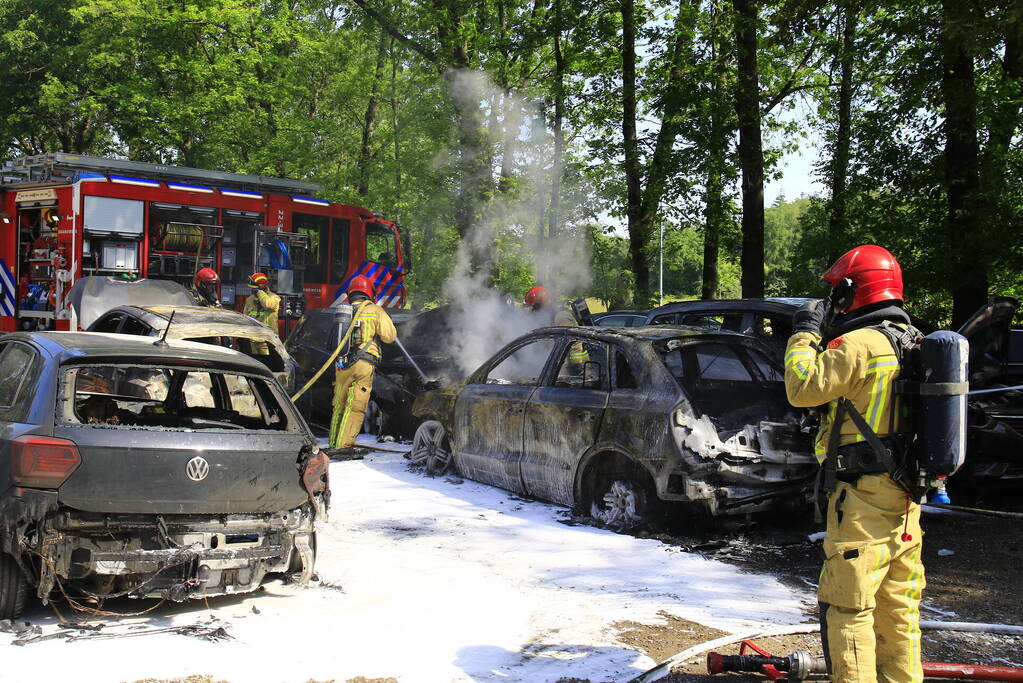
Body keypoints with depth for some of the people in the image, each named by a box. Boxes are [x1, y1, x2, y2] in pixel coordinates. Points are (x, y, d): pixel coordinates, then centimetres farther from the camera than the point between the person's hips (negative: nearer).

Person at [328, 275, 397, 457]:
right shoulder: (375, 311, 2)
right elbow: (389, 336, 2)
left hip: (342, 365, 4)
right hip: (363, 364, -4)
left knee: (339, 404, 14)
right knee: (355, 407, -4)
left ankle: (334, 443, 20)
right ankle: (344, 444, -10)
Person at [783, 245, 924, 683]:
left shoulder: (858, 345, -17)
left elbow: (802, 389, -16)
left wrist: (804, 333, -4)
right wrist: (829, 339, 14)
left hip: (863, 496, -9)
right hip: (905, 496, 9)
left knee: (846, 604, -2)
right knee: (898, 600, 18)